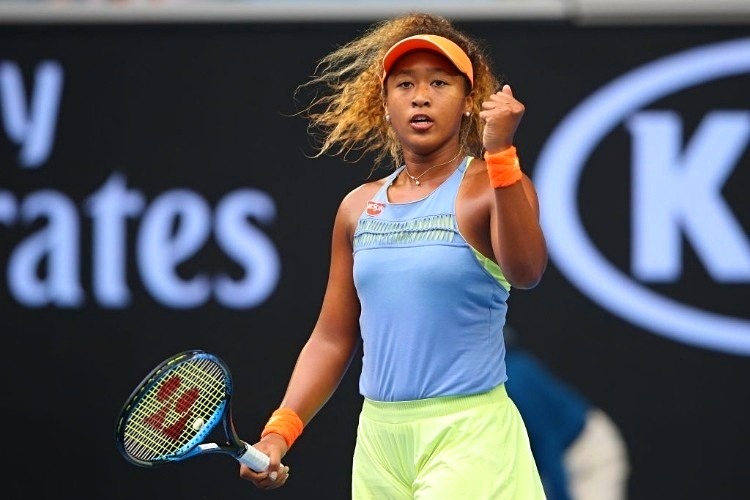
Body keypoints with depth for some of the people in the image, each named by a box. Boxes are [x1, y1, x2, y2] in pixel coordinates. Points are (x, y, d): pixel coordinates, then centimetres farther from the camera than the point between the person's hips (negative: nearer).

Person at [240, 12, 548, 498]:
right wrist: (279, 432, 2)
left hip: (467, 438, -5)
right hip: (378, 436, 5)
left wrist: (500, 153, -35)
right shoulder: (360, 207, 10)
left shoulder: (492, 186, -6)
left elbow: (525, 271, -27)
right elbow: (332, 339, 14)